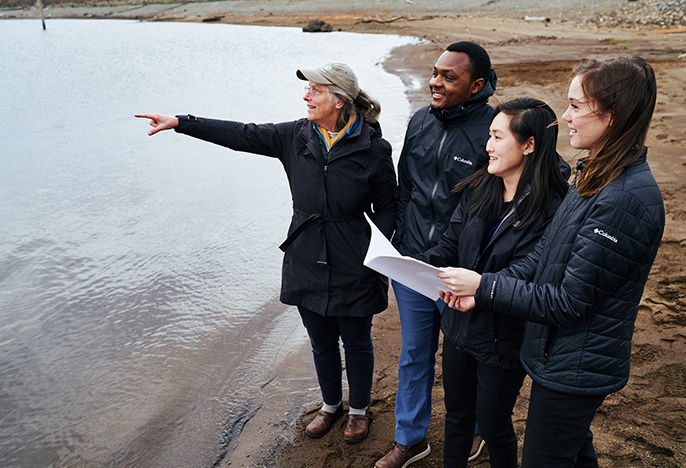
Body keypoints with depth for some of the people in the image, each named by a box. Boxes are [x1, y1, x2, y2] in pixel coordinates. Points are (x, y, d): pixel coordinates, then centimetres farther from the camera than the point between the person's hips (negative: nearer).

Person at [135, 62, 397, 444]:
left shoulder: (374, 148, -13)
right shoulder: (296, 137, -4)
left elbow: (387, 208, -4)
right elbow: (242, 135, -1)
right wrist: (179, 123, -3)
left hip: (353, 269, -3)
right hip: (307, 265, 4)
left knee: (357, 344, 15)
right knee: (321, 343, 20)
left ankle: (359, 410, 41)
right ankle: (331, 405, 45)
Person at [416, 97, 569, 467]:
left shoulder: (549, 210, -21)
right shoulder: (478, 190, -2)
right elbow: (449, 247, 0)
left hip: (504, 337, -5)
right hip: (460, 323, 6)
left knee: (492, 425, 15)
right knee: (457, 414, 23)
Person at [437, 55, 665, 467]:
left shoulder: (626, 201, -28)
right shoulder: (597, 177, 3)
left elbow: (567, 303, -24)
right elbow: (542, 257, 4)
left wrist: (483, 286, -20)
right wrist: (478, 292, -8)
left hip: (575, 368, -9)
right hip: (563, 359, 9)